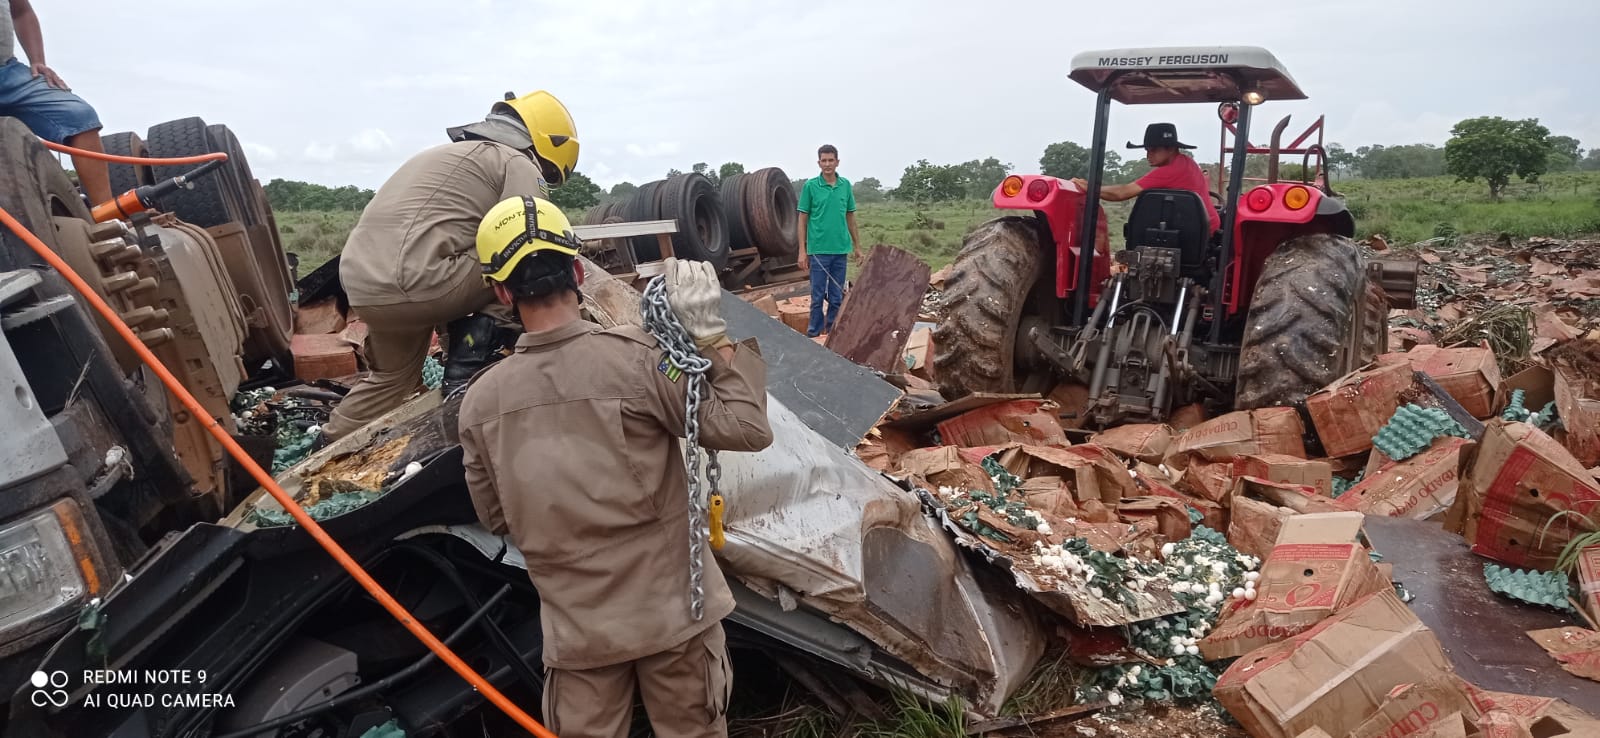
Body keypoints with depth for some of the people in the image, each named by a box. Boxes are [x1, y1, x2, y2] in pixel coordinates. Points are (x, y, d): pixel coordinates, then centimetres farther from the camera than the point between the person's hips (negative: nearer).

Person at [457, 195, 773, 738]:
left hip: (576, 627, 2)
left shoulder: (480, 401, -6)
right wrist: (712, 335, -10)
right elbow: (745, 429, -16)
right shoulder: (636, 358, -19)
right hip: (672, 611, -2)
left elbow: (496, 519, 6)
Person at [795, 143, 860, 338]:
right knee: (818, 297, 2)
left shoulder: (845, 185, 6)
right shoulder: (810, 186, -4)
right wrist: (802, 251, -8)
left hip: (840, 250, 3)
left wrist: (857, 246, 12)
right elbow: (803, 219, -2)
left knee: (837, 298, 9)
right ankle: (814, 336, 12)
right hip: (819, 250, -3)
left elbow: (851, 217, 13)